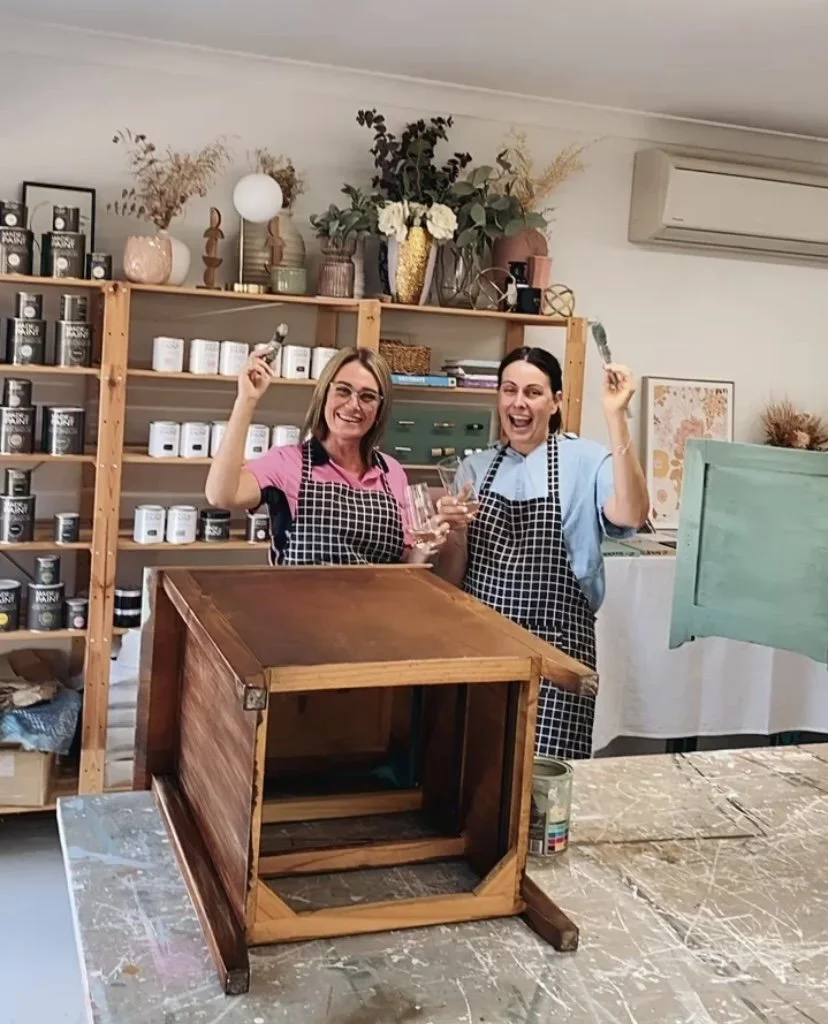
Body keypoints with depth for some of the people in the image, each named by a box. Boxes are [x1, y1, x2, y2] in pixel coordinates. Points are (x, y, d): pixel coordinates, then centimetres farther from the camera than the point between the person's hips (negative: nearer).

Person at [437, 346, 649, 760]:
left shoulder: (585, 462, -2)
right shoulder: (474, 468, 9)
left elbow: (631, 515, -23)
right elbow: (451, 580, 10)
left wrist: (616, 418, -26)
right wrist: (454, 533, -10)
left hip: (555, 648, -3)